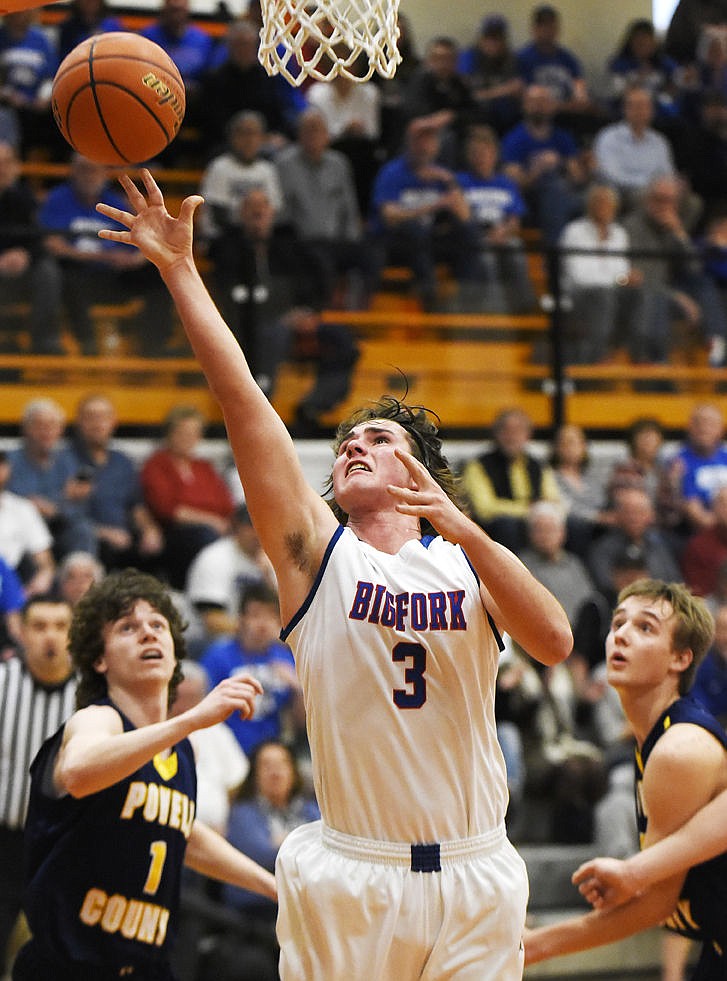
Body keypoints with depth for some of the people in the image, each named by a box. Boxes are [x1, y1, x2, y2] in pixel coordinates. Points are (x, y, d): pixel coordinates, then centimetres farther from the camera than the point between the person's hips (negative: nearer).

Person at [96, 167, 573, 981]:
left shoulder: (468, 560, 6)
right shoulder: (315, 548, 3)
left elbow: (554, 644, -13)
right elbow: (241, 395, -4)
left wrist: (462, 527, -21)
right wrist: (177, 268, -9)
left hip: (474, 876, 1)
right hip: (348, 876, -1)